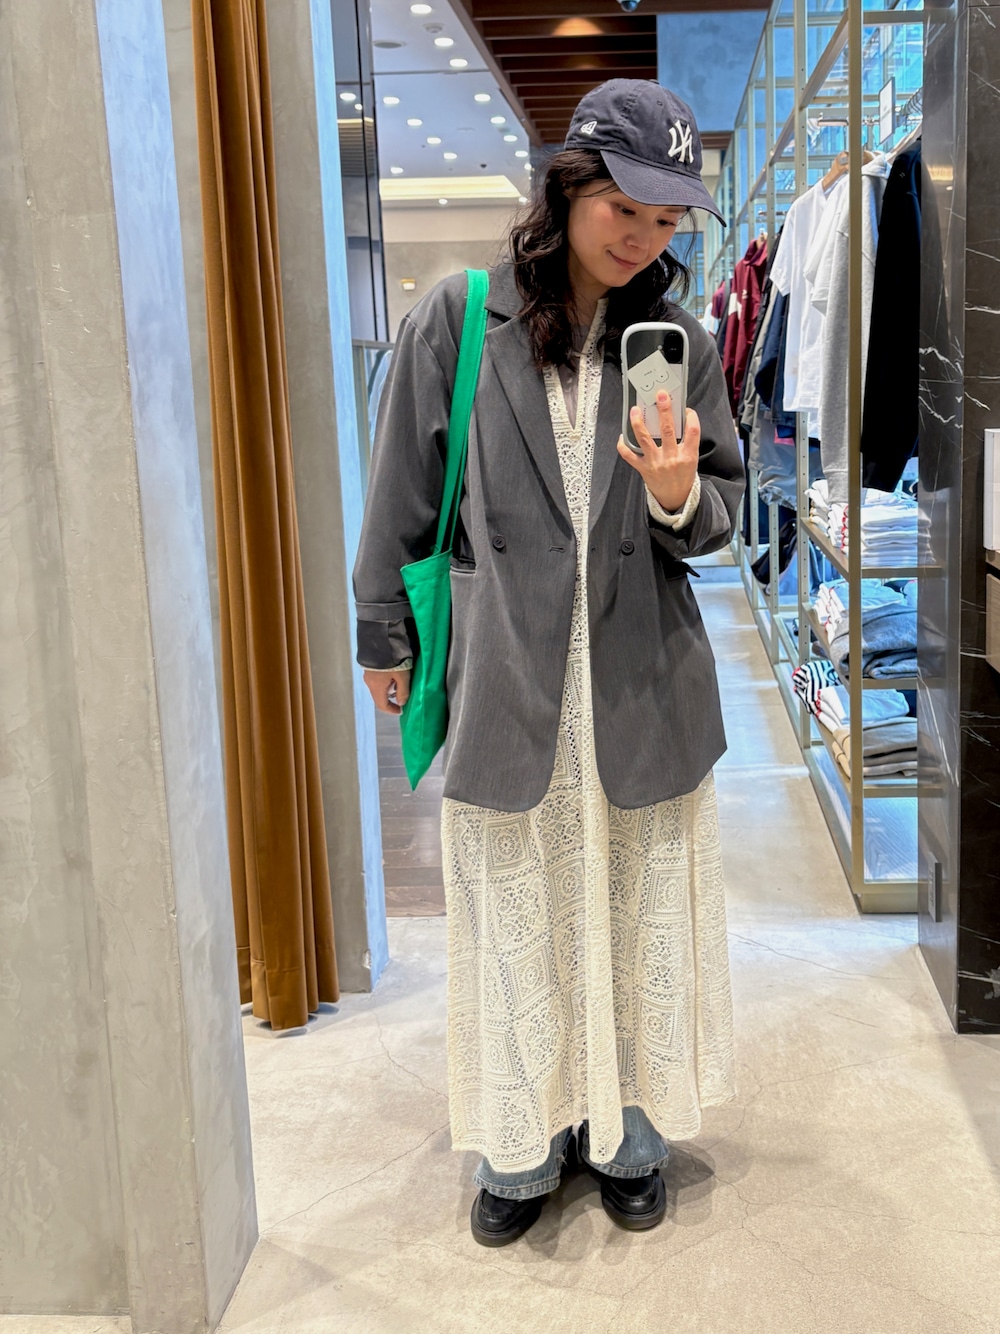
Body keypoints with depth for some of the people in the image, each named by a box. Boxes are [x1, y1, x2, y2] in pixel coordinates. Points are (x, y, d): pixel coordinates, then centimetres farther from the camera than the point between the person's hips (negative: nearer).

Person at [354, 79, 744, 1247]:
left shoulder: (679, 340, 2)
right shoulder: (457, 320, -4)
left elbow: (723, 514, 6)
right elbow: (402, 495, 3)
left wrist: (678, 495, -17)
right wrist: (387, 641, 8)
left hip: (643, 689, 2)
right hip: (504, 684, -1)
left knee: (641, 921, 13)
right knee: (514, 927, 11)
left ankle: (628, 1139, 35)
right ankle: (519, 1152, 32)